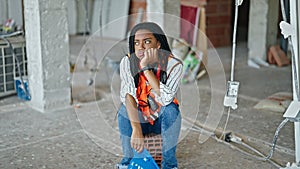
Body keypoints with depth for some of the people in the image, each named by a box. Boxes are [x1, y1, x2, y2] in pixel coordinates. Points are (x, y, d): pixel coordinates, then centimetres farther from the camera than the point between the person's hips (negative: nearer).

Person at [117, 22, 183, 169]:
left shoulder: (173, 64, -20)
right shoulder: (127, 62, -16)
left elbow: (165, 99, -33)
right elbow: (128, 95, -30)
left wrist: (147, 68, -37)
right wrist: (136, 130, -43)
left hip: (164, 120, -1)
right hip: (138, 118, 1)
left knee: (171, 108, -30)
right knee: (124, 109, -27)